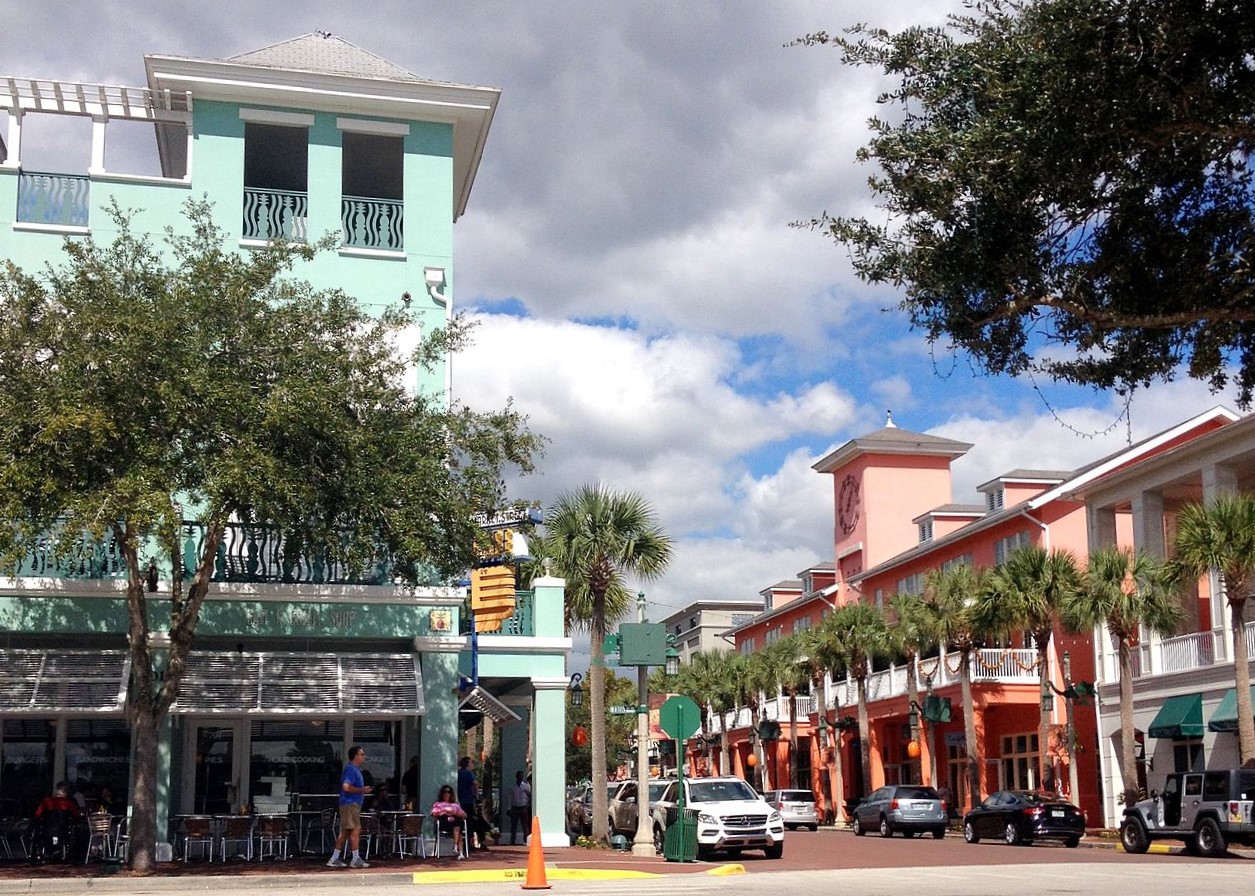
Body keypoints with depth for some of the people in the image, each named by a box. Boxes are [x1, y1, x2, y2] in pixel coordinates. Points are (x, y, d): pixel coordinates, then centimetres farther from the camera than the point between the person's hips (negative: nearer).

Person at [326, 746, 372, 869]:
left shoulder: (355, 769, 20)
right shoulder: (351, 769, -13)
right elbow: (346, 787, -23)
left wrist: (363, 790, 18)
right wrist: (362, 790, -18)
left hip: (353, 804, 11)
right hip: (350, 804, -11)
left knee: (345, 832, 10)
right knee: (356, 830, -9)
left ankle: (334, 859, 13)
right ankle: (356, 860, -7)